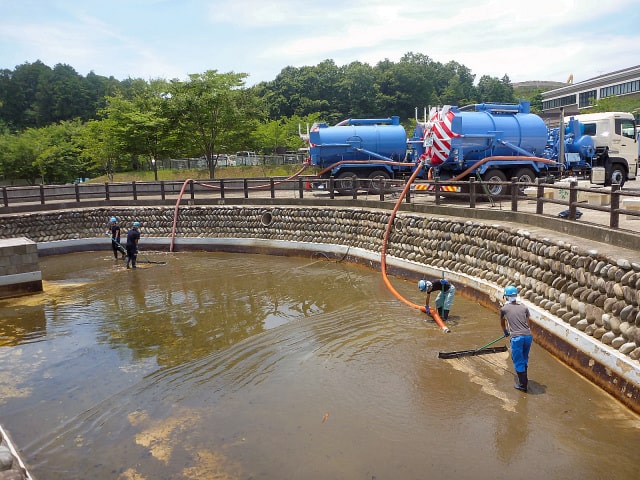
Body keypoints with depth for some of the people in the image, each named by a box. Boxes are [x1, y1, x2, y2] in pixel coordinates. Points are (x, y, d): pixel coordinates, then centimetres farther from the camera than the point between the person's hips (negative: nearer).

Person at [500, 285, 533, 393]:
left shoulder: (504, 308, 9)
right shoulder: (524, 307, 14)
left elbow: (502, 323, 28)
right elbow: (528, 323, 17)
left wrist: (505, 332, 46)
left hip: (516, 337, -4)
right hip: (528, 336, 4)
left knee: (518, 362, 8)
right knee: (524, 359, 23)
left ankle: (523, 385, 14)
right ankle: (524, 380, 36)